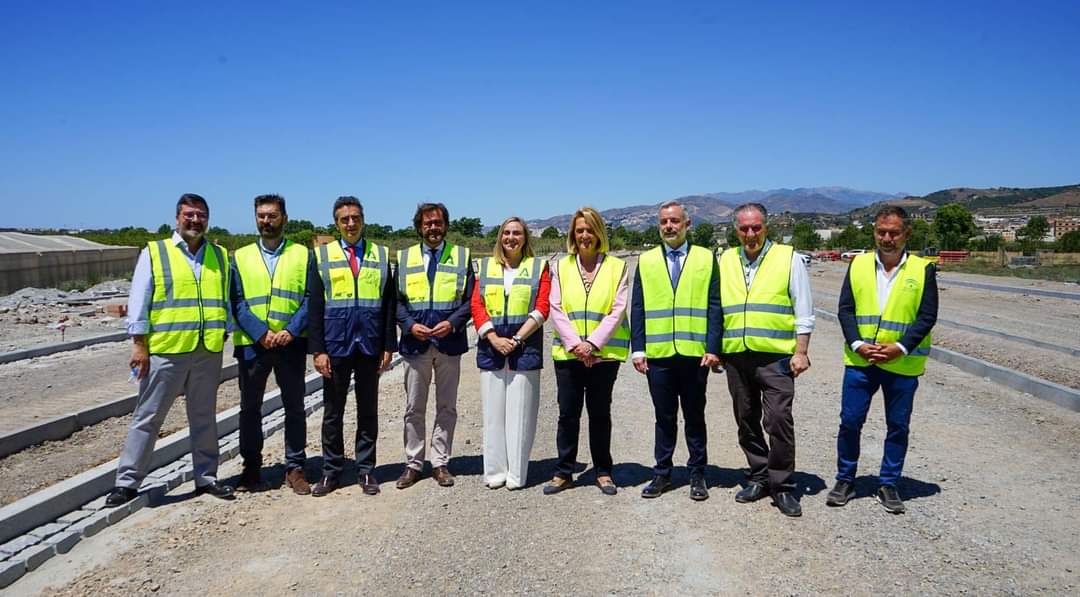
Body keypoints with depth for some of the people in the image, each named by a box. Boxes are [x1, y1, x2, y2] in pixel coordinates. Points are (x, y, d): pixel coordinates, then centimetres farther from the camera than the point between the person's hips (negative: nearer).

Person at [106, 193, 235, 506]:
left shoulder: (220, 256, 10)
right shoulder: (154, 252, 0)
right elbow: (138, 302, -3)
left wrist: (223, 337, 8)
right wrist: (139, 344, -8)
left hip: (209, 352, 3)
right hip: (165, 351, -3)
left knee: (204, 417, 13)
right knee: (147, 417, 3)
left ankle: (206, 476, 23)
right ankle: (127, 482, 13)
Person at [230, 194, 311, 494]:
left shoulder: (303, 254, 4)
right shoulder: (240, 257, 7)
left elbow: (311, 298, -2)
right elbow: (237, 302, -1)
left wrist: (290, 331, -15)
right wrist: (261, 334, -14)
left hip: (292, 344, -1)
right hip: (252, 344, 1)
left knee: (295, 407, 6)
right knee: (250, 407, 10)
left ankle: (295, 468, 16)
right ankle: (251, 467, 23)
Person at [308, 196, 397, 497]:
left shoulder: (382, 255, 8)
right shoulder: (321, 256, 5)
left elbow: (389, 304, 6)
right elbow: (314, 307, 1)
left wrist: (389, 346, 1)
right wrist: (318, 350, -5)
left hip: (370, 346, 1)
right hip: (335, 346, 0)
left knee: (368, 411, 8)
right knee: (332, 412, 7)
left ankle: (366, 470, 18)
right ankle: (331, 471, 18)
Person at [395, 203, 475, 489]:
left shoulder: (461, 256, 5)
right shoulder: (404, 258, 7)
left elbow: (470, 299, 2)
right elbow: (397, 300, 6)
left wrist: (452, 323, -14)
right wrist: (410, 325, -11)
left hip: (449, 342, 0)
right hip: (415, 343, 0)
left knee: (447, 406, 8)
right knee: (414, 408, 6)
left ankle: (440, 463, 18)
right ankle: (413, 464, 16)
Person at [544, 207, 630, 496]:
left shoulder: (617, 267, 2)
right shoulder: (562, 267, 7)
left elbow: (617, 311, -5)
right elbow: (556, 310, 1)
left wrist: (592, 344, -13)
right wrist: (575, 344, -10)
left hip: (604, 353, -1)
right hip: (567, 353, 1)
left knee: (600, 414, 8)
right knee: (568, 414, 5)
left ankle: (603, 471, 21)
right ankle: (564, 472, 17)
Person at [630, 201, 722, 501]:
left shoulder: (706, 259, 5)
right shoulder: (646, 261, 8)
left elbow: (714, 306, 1)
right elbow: (637, 308, 6)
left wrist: (713, 348, -7)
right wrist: (638, 349, -2)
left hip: (695, 353, -1)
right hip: (657, 354, 1)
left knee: (694, 417, 9)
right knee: (664, 418, 10)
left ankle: (697, 475, 21)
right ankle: (662, 474, 21)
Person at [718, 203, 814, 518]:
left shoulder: (788, 258, 1)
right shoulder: (725, 261, 11)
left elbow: (803, 310, 1)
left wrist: (801, 352, -6)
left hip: (775, 355, -4)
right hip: (736, 356, 4)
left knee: (779, 419, -8)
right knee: (747, 420, 11)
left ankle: (782, 486, 5)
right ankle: (759, 478, 26)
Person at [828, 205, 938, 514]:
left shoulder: (923, 269, -1)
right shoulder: (858, 264, 4)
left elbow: (927, 316, -5)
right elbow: (845, 309, 1)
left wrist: (901, 348, -17)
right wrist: (857, 344, -13)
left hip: (903, 364, -1)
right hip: (859, 361, 1)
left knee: (898, 426, 9)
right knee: (850, 422, 4)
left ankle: (888, 484, 25)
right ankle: (845, 480, 20)